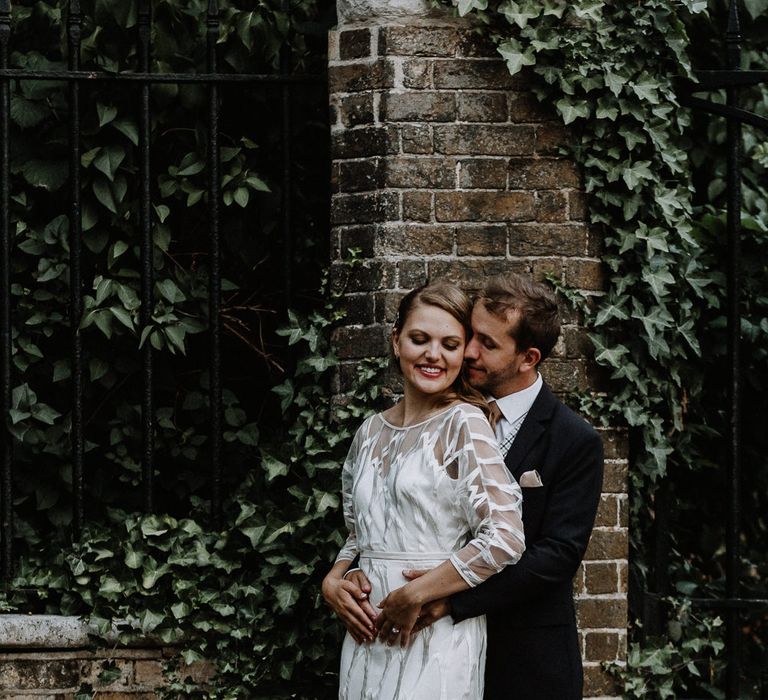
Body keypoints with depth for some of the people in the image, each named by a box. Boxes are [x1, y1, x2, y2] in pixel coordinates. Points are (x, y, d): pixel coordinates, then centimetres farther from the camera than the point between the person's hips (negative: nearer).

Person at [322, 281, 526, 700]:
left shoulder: (464, 424, -8)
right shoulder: (371, 433, 11)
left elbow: (504, 539, -18)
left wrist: (412, 596, -15)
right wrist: (332, 584, 1)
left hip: (437, 637, -6)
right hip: (367, 637, 6)